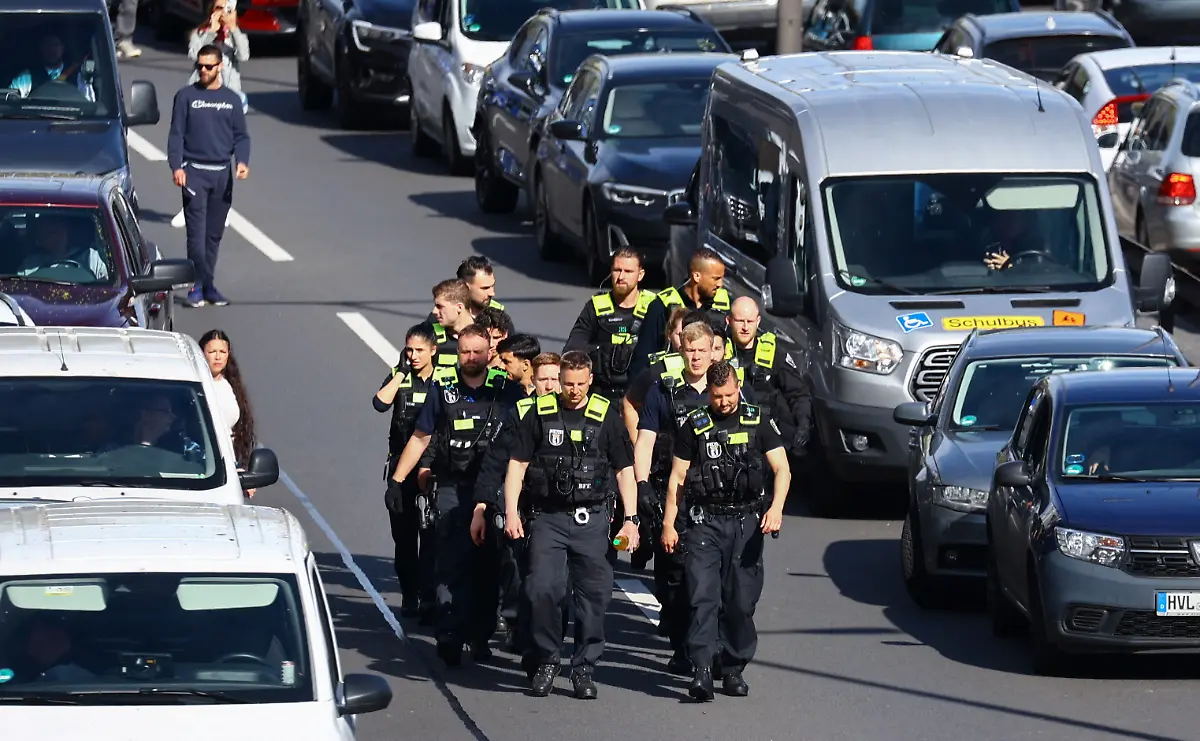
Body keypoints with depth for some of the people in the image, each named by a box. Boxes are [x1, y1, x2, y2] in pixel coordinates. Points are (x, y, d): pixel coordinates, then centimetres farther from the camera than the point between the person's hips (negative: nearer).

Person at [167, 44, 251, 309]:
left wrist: (242, 162, -7)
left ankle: (206, 286, 14)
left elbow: (241, 135, 12)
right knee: (197, 232, -9)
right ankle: (199, 285, -8)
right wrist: (176, 166, -12)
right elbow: (176, 134, 0)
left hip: (222, 174, 3)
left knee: (214, 233, 7)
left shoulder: (231, 99, 10)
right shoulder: (186, 96, 2)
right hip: (194, 172, -3)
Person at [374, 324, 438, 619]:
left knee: (430, 534, -7)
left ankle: (428, 599, -7)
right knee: (403, 534, 6)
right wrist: (402, 372, -11)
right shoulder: (399, 377, 5)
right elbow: (380, 403, -15)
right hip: (400, 465, 2)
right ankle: (409, 595, 17)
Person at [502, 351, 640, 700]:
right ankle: (546, 661, 5)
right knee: (542, 589, -11)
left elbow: (624, 471, 8)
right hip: (547, 517, 0)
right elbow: (517, 464, 7)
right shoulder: (539, 414, 5)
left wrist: (630, 519, 0)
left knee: (593, 595, 0)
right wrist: (511, 512, -3)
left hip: (592, 520, 0)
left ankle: (584, 668, 10)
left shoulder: (605, 418, 6)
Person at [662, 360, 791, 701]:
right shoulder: (695, 426, 8)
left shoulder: (758, 422, 6)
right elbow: (677, 478, 12)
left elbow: (782, 470, 2)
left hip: (746, 522, 1)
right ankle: (701, 669, -18)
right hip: (704, 522, -1)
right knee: (703, 596, -12)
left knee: (741, 600, 2)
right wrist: (668, 523, 6)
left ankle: (734, 668, 14)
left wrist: (776, 508, -15)